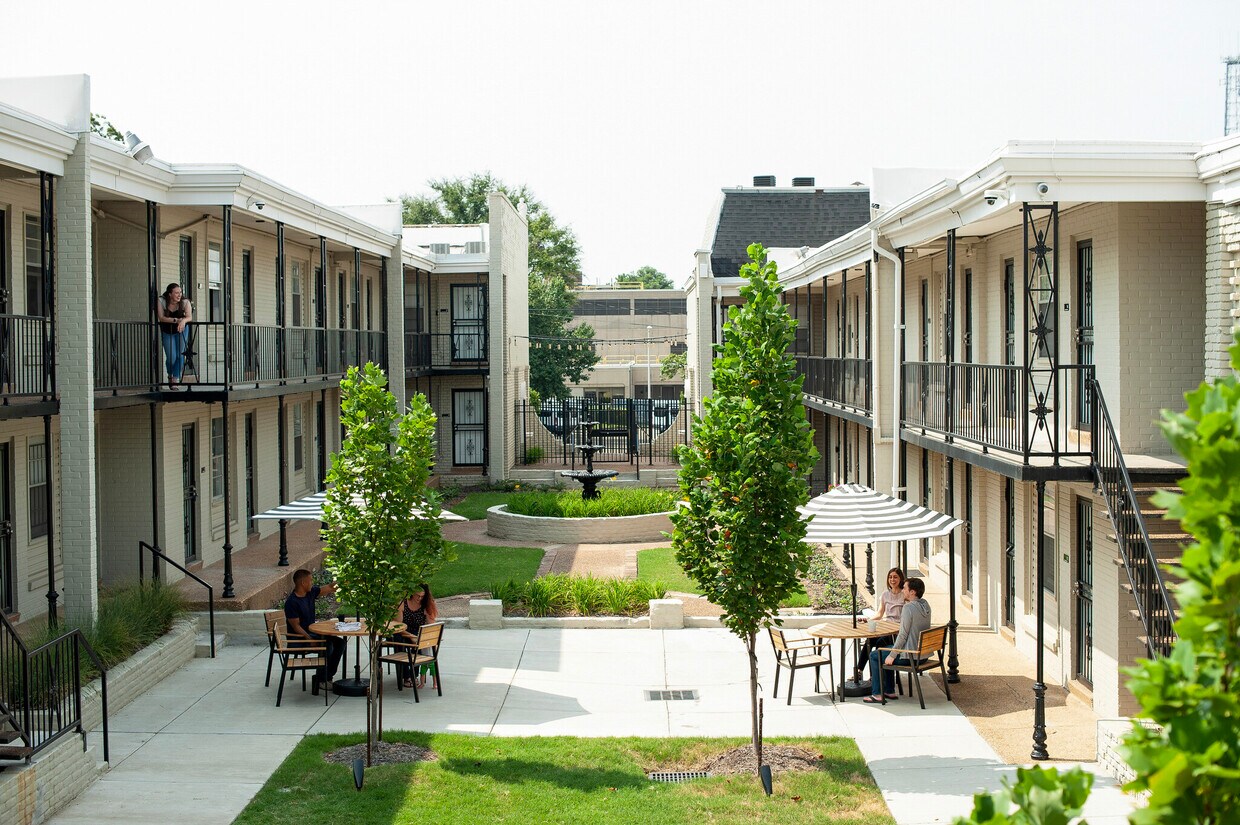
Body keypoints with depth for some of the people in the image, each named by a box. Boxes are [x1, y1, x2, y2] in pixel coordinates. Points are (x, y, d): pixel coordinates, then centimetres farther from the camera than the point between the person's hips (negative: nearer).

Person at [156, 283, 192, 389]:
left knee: (180, 354, -8)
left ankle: (176, 378, 9)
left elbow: (189, 317, -30)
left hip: (181, 330, 1)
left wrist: (183, 321, -53)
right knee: (171, 357, -7)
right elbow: (161, 317, -28)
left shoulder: (185, 302, -20)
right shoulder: (161, 301, -21)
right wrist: (175, 320, -42)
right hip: (167, 331, -1)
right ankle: (170, 375, 23)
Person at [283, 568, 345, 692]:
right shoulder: (291, 602, -19)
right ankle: (320, 680, -15)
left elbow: (326, 589, 20)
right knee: (327, 645, -27)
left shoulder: (311, 592, 3)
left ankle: (328, 676, 0)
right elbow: (296, 626, -20)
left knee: (339, 642, -2)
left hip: (312, 632, 9)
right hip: (298, 637, -9)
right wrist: (310, 639, -27)